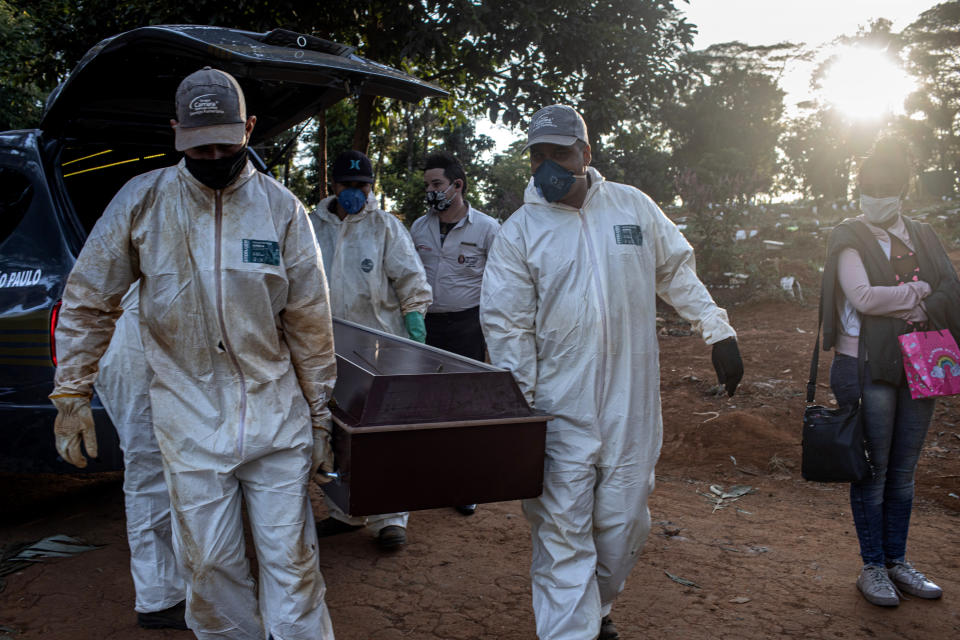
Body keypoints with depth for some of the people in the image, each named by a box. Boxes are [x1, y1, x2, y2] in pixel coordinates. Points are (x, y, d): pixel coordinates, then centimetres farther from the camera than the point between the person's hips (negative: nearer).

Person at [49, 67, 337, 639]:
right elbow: (87, 302, 8)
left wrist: (320, 418, 5)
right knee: (210, 565, 8)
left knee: (292, 561, 5)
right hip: (191, 421, 0)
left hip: (277, 415, 0)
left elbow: (310, 321, 3)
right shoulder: (142, 200, -1)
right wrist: (71, 397, 4)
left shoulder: (281, 207, 0)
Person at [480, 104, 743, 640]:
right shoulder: (518, 232, -3)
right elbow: (507, 329, -3)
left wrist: (720, 333, 8)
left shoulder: (633, 206, 4)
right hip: (562, 411, -2)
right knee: (563, 532, -3)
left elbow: (678, 274, 15)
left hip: (632, 405, 3)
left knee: (624, 524, 12)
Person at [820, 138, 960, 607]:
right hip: (871, 368, -5)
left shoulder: (921, 236, 13)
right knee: (874, 470, 1)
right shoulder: (851, 239, -1)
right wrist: (920, 292, -7)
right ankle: (873, 567, 12)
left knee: (904, 470, 12)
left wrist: (895, 301, -12)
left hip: (919, 366, 5)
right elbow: (863, 296, -16)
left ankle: (897, 561, 24)